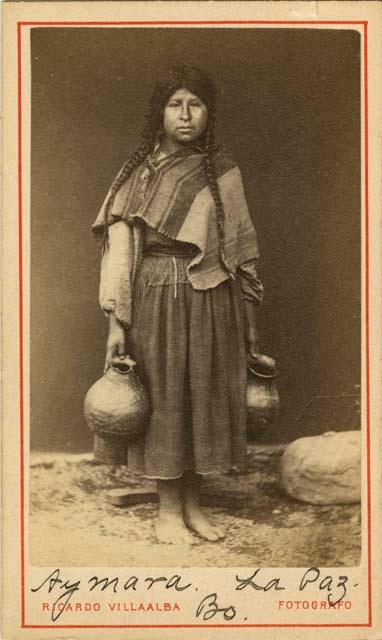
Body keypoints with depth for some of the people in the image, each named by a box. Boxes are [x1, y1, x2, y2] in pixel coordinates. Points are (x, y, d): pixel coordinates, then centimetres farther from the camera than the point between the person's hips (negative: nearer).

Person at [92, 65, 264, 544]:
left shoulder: (223, 173, 6)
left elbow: (242, 248, 8)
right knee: (163, 399, 5)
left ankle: (192, 503, 24)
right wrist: (116, 321, -10)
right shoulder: (140, 173, 0)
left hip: (211, 302, 2)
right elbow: (119, 247, -4)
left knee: (205, 399, 8)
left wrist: (249, 320, 8)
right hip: (157, 301, -2)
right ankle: (167, 509, 19)